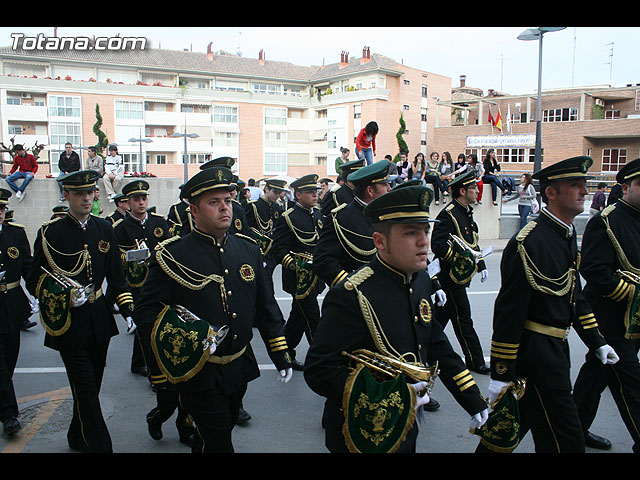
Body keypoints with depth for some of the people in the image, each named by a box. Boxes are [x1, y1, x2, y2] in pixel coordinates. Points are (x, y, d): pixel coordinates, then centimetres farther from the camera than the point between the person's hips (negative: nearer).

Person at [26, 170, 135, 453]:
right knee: (86, 391, -4)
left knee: (91, 385, 17)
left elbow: (116, 275, 10)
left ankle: (78, 437, 38)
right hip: (69, 323, -5)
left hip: (99, 320, 5)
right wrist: (65, 298, -20)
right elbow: (34, 281, -4)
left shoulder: (104, 229, 6)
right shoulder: (50, 233, -7)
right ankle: (100, 446, 4)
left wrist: (127, 310, 1)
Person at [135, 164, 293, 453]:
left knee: (218, 433, 22)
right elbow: (146, 309, -8)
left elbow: (265, 306, 9)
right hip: (198, 374, -5)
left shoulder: (248, 250, 4)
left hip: (240, 369, 5)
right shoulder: (172, 255, -11)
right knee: (218, 443, 0)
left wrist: (281, 356, 8)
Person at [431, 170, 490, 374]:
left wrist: (481, 265, 15)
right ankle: (475, 361, 9)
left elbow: (472, 242, 22)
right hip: (451, 276, -10)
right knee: (463, 318, 0)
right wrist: (465, 256, -23)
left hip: (460, 275, 10)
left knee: (443, 313, 17)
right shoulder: (448, 214, -17)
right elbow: (437, 245, -25)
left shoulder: (466, 212, 14)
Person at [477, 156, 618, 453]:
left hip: (555, 349, 9)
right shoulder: (529, 243, -22)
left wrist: (596, 341, 18)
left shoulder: (568, 235, 9)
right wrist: (501, 373, -18)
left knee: (520, 418, 22)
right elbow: (509, 311, -21)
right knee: (565, 441, 0)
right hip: (536, 351, -9)